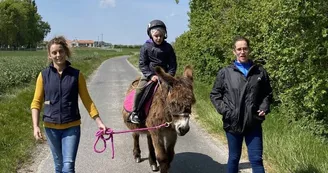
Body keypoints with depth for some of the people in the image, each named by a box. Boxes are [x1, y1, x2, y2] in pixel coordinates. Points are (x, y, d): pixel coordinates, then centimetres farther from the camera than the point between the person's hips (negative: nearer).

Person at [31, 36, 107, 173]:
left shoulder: (76, 74, -4)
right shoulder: (44, 75, -3)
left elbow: (87, 101, 1)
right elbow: (36, 102, 0)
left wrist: (99, 122, -4)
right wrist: (35, 126, -11)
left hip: (72, 127, -1)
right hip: (51, 127, 1)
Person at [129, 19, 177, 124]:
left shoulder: (168, 48, 1)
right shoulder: (146, 47, -4)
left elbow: (173, 64, 4)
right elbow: (142, 64, -4)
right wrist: (151, 75, -16)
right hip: (149, 74, -2)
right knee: (140, 90, -20)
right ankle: (135, 112, -5)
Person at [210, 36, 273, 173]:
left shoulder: (260, 71, 4)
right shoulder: (225, 73, -1)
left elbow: (267, 93, 14)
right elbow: (214, 94, 3)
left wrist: (264, 108, -3)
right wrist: (224, 110, -10)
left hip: (254, 123, 1)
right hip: (233, 123, -1)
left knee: (256, 159, 4)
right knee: (234, 158, 14)